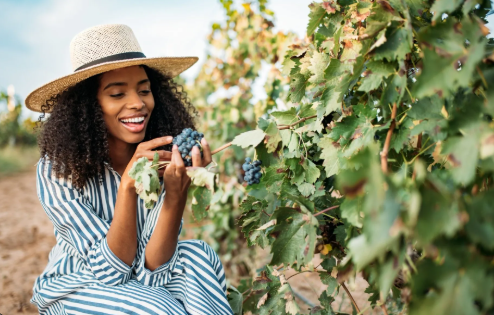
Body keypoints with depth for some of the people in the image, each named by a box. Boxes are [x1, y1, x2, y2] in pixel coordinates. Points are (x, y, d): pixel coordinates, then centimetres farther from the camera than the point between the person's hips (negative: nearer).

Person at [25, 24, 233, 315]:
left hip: (146, 284, 3)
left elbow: (151, 268, -22)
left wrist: (177, 192, -37)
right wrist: (127, 185, -38)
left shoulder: (161, 158, -15)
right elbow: (110, 271, -25)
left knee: (197, 256, -27)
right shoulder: (59, 170, -20)